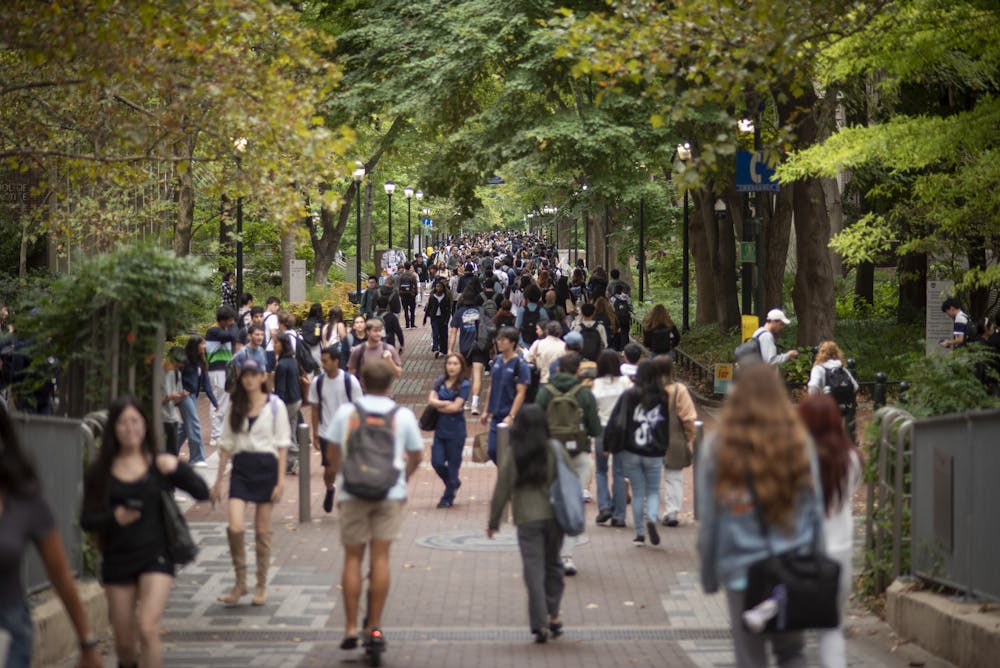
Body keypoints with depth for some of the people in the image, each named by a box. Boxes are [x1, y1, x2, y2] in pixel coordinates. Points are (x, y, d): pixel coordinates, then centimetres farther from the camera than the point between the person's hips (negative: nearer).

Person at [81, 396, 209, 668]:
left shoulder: (160, 465, 1)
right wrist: (113, 518, -18)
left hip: (155, 556, -2)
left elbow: (202, 493, -6)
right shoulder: (100, 472, 2)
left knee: (147, 629, -19)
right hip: (117, 561, 2)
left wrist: (177, 468, -22)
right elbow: (87, 520, 2)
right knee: (124, 642, 9)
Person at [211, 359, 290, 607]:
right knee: (235, 527, -13)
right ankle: (240, 582, 3)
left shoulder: (275, 406, 1)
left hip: (266, 466, -2)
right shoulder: (235, 407, 10)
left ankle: (261, 586, 14)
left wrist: (280, 480, -7)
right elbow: (226, 444, 13)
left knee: (263, 531, 3)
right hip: (241, 467, 2)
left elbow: (282, 445, 0)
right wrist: (219, 479, 9)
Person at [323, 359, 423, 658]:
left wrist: (333, 473, 32)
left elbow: (332, 451, 11)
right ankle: (374, 628, -1)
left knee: (352, 558, 6)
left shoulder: (346, 411, 4)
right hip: (390, 492, 0)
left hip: (353, 491, 0)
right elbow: (416, 456, 12)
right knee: (380, 557, 1)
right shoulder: (403, 415, 4)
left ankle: (351, 628, 3)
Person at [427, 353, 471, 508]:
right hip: (440, 428, 5)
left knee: (453, 463, 2)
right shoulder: (440, 381, 8)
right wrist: (446, 404, -15)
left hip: (455, 430, -5)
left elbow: (455, 407, -14)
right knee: (437, 462, 0)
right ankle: (454, 483, 29)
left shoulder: (464, 385, -7)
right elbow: (431, 399, -2)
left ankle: (448, 498, 15)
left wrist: (438, 406, -4)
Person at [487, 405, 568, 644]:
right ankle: (553, 615, 21)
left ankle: (540, 624, -8)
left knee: (534, 569, -2)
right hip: (555, 517, 2)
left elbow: (501, 492, 0)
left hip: (527, 520, -2)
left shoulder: (512, 459, -5)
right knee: (553, 564, 17)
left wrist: (494, 522, 11)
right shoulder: (556, 453, -1)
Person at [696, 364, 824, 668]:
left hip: (742, 571, -2)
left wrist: (708, 574, 8)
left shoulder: (716, 449, -5)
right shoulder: (800, 445, -1)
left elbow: (708, 520, -2)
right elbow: (815, 511, 4)